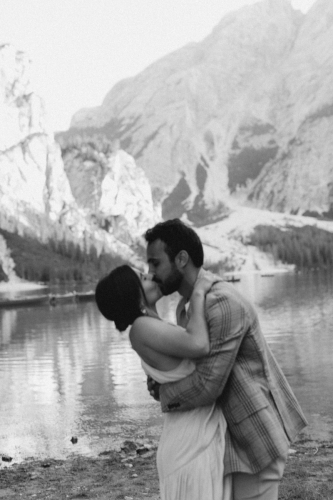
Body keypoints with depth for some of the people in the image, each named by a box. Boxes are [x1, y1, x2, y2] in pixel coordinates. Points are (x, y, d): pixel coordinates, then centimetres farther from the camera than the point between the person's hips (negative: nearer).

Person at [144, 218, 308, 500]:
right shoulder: (188, 305, 10)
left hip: (258, 434, -10)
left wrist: (163, 394, -7)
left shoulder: (223, 303, -24)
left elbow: (208, 385, -26)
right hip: (239, 431, 10)